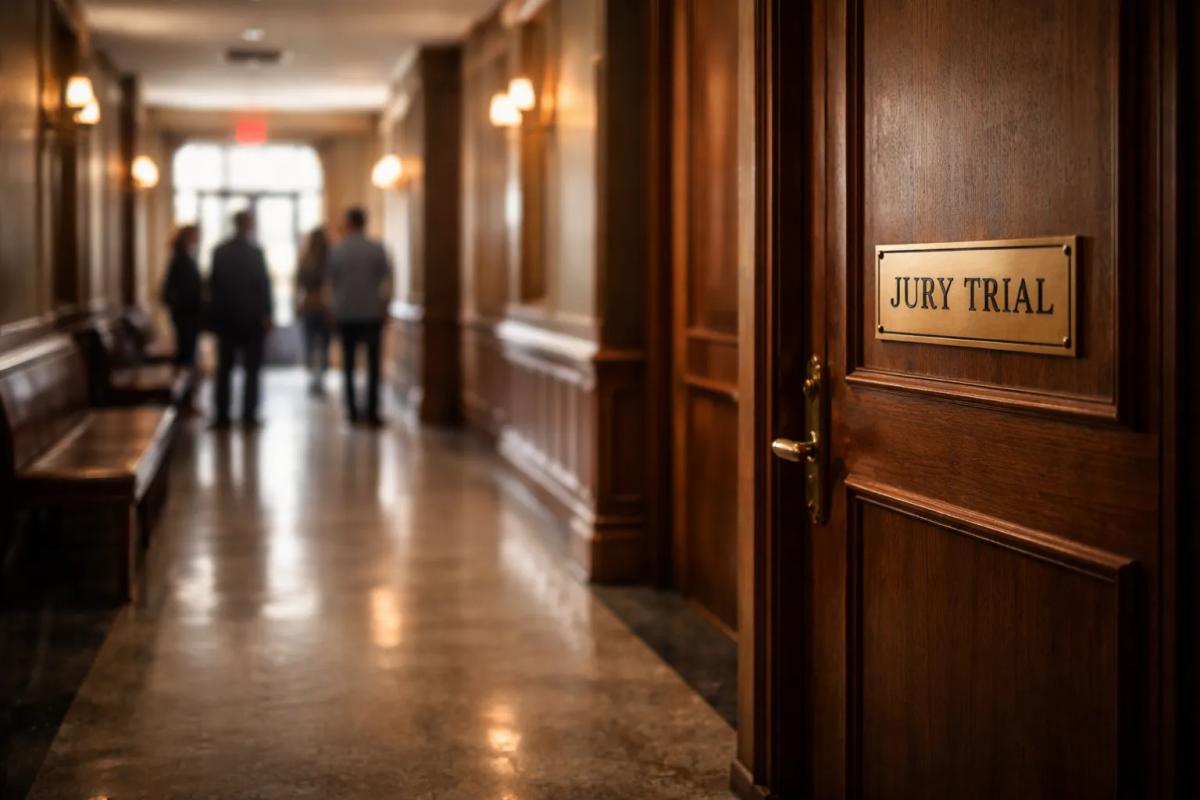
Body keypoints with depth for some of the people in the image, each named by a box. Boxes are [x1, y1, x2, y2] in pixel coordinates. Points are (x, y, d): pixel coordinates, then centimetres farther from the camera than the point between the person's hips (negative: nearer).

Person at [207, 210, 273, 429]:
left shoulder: (219, 252, 2)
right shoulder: (255, 253, -10)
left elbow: (212, 284, 6)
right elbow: (264, 285, -12)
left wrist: (213, 315, 13)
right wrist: (266, 315, -7)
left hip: (225, 318, 4)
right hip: (251, 318, -4)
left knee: (224, 369, 9)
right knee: (251, 369, 2)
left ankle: (222, 415, 6)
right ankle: (249, 415, -1)